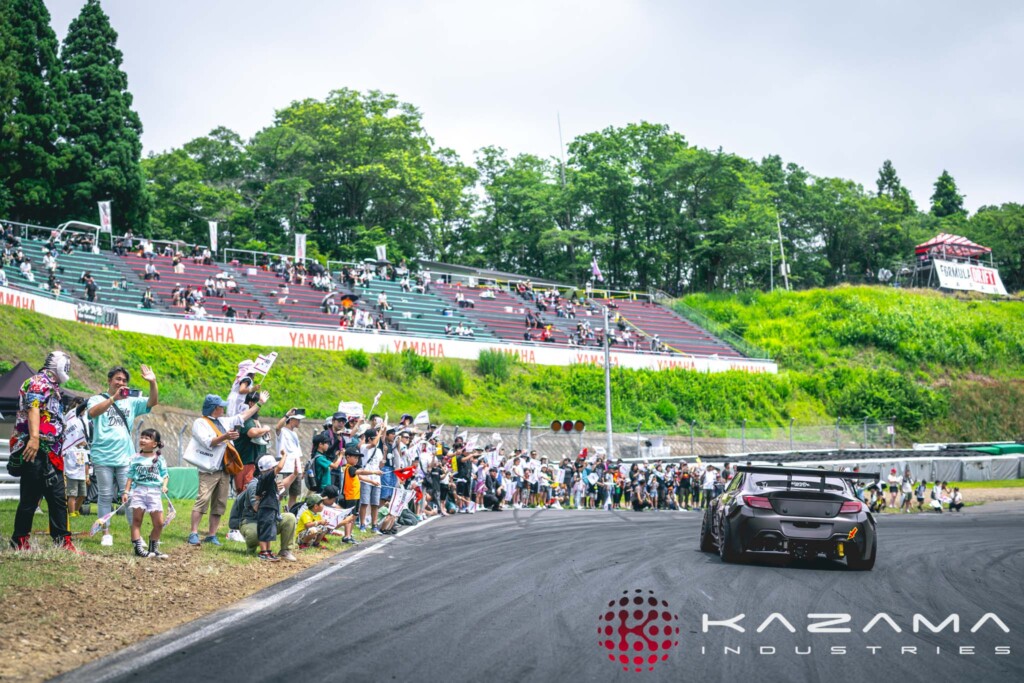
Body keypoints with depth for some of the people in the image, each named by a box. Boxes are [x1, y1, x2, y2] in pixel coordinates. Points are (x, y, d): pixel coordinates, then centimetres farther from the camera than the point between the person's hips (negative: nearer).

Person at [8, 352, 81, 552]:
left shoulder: (51, 387, 25)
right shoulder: (40, 382, -5)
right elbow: (33, 408, -21)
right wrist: (34, 437, -34)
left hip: (50, 454, 10)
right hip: (36, 451, -10)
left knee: (58, 498, 7)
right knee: (30, 497, -7)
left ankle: (62, 542, 8)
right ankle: (19, 542, -1)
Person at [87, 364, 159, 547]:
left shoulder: (131, 402, 14)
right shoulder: (98, 399, 3)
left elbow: (152, 402, 5)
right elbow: (93, 412, -19)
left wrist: (153, 383, -11)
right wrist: (114, 398, -30)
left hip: (125, 457, 3)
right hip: (103, 456, -2)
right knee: (105, 496, 2)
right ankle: (106, 533, 9)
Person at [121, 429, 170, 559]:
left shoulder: (159, 459, 6)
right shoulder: (135, 459, 7)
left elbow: (165, 475, 6)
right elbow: (130, 476, 8)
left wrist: (164, 485, -12)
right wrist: (126, 492, 1)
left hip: (154, 491, 0)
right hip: (138, 490, 0)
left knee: (159, 523, -1)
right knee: (136, 519, -2)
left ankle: (153, 548, 14)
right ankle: (138, 548, 0)